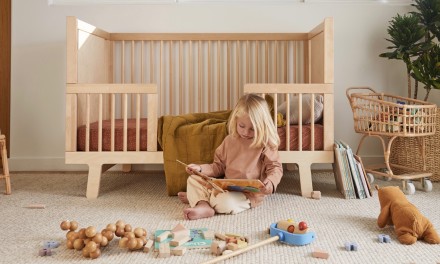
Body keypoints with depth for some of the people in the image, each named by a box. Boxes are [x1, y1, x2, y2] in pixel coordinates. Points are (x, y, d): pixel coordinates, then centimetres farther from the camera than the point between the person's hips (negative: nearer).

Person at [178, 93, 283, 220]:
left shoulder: (265, 144, -8)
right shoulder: (230, 140, 8)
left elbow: (276, 168, -7)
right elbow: (219, 166, 17)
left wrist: (270, 183, -29)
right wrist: (200, 168, 2)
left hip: (250, 194, -6)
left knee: (226, 201, -35)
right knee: (193, 179, 1)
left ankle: (197, 197, -8)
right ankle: (202, 205, -23)